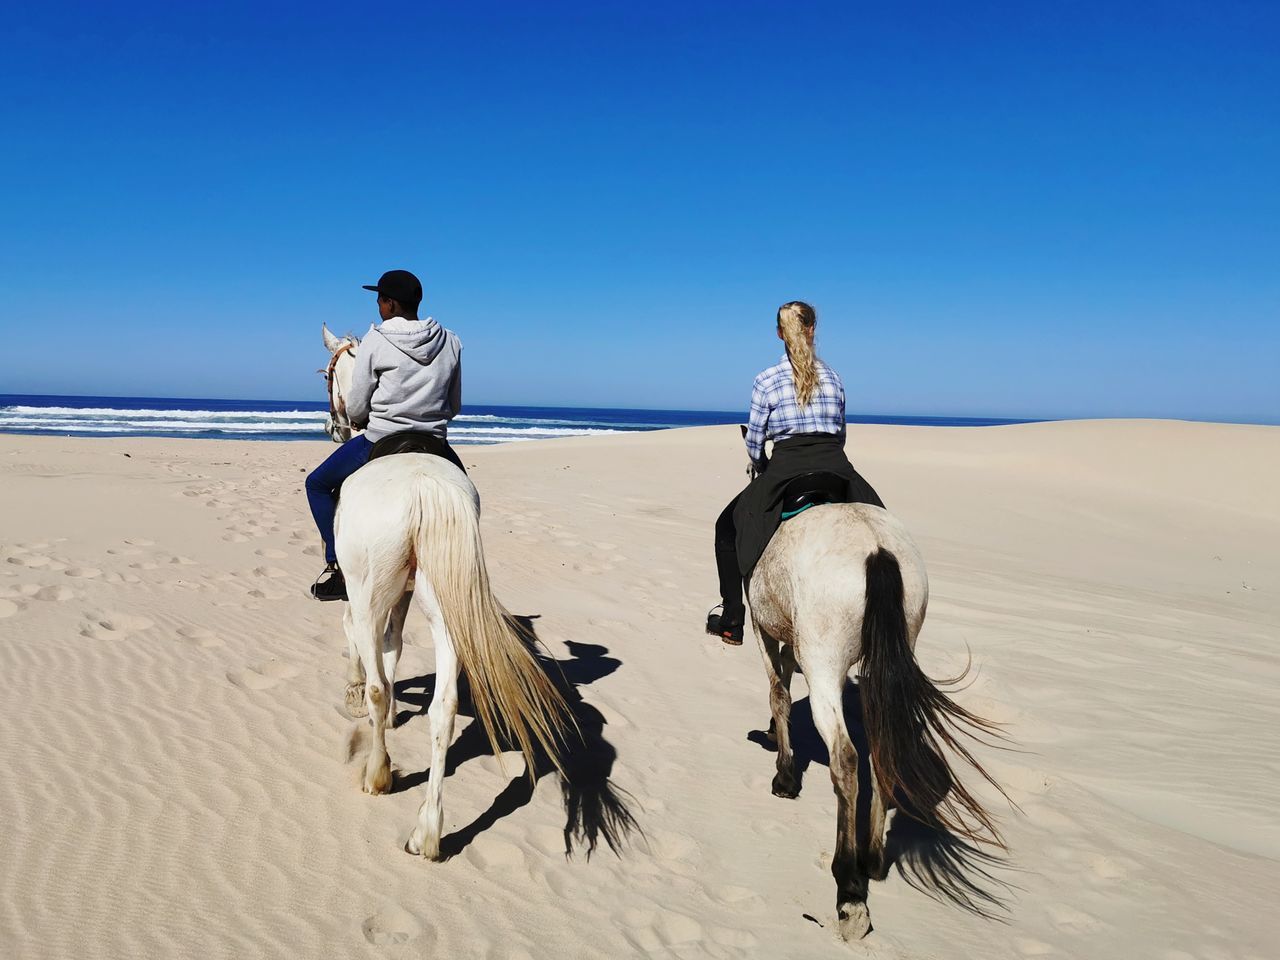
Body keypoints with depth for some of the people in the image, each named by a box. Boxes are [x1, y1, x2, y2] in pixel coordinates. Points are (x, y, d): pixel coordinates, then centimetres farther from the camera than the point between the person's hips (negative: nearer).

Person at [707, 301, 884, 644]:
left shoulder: (766, 381, -1)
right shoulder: (833, 377, 9)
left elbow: (754, 444, 1)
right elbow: (841, 434, 15)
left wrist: (764, 472, 19)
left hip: (786, 470, -2)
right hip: (837, 468, 3)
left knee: (728, 526, 18)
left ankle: (732, 619, 18)